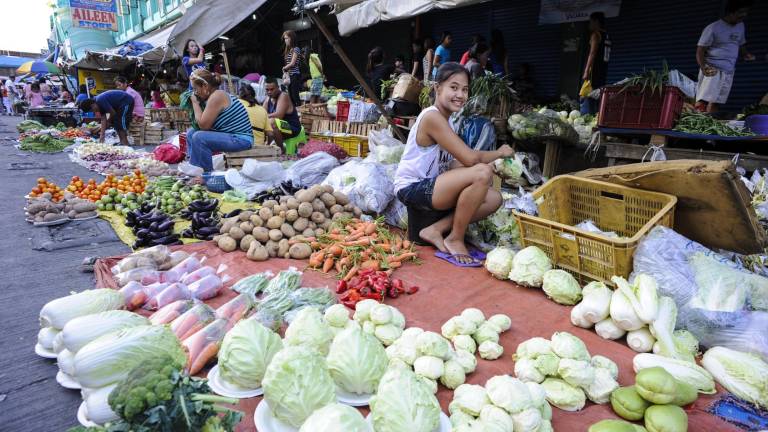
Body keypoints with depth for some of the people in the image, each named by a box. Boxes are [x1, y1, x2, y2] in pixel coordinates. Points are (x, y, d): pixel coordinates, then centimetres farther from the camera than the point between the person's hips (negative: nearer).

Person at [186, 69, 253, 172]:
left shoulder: (216, 96, -17)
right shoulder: (215, 95, 13)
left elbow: (203, 125, -17)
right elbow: (203, 124, 14)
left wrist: (195, 103, -6)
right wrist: (198, 103, 4)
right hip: (231, 136, 11)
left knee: (199, 137, -25)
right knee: (191, 133, 16)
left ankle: (207, 173, -10)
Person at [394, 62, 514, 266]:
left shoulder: (444, 119, 14)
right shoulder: (432, 117, -17)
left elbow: (452, 164, 8)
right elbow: (469, 158, -23)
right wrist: (500, 152, -5)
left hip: (428, 188, 10)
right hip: (412, 189, -10)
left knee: (494, 198, 1)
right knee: (482, 173, -26)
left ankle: (436, 230, -3)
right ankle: (455, 239, -10)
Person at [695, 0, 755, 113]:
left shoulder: (740, 26, 16)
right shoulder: (713, 28, -8)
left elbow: (741, 45, 28)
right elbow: (700, 51, -11)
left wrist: (746, 54, 5)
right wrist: (703, 68, -28)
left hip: (728, 72, 7)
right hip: (713, 69, -7)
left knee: (714, 103, 5)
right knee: (702, 101, -20)